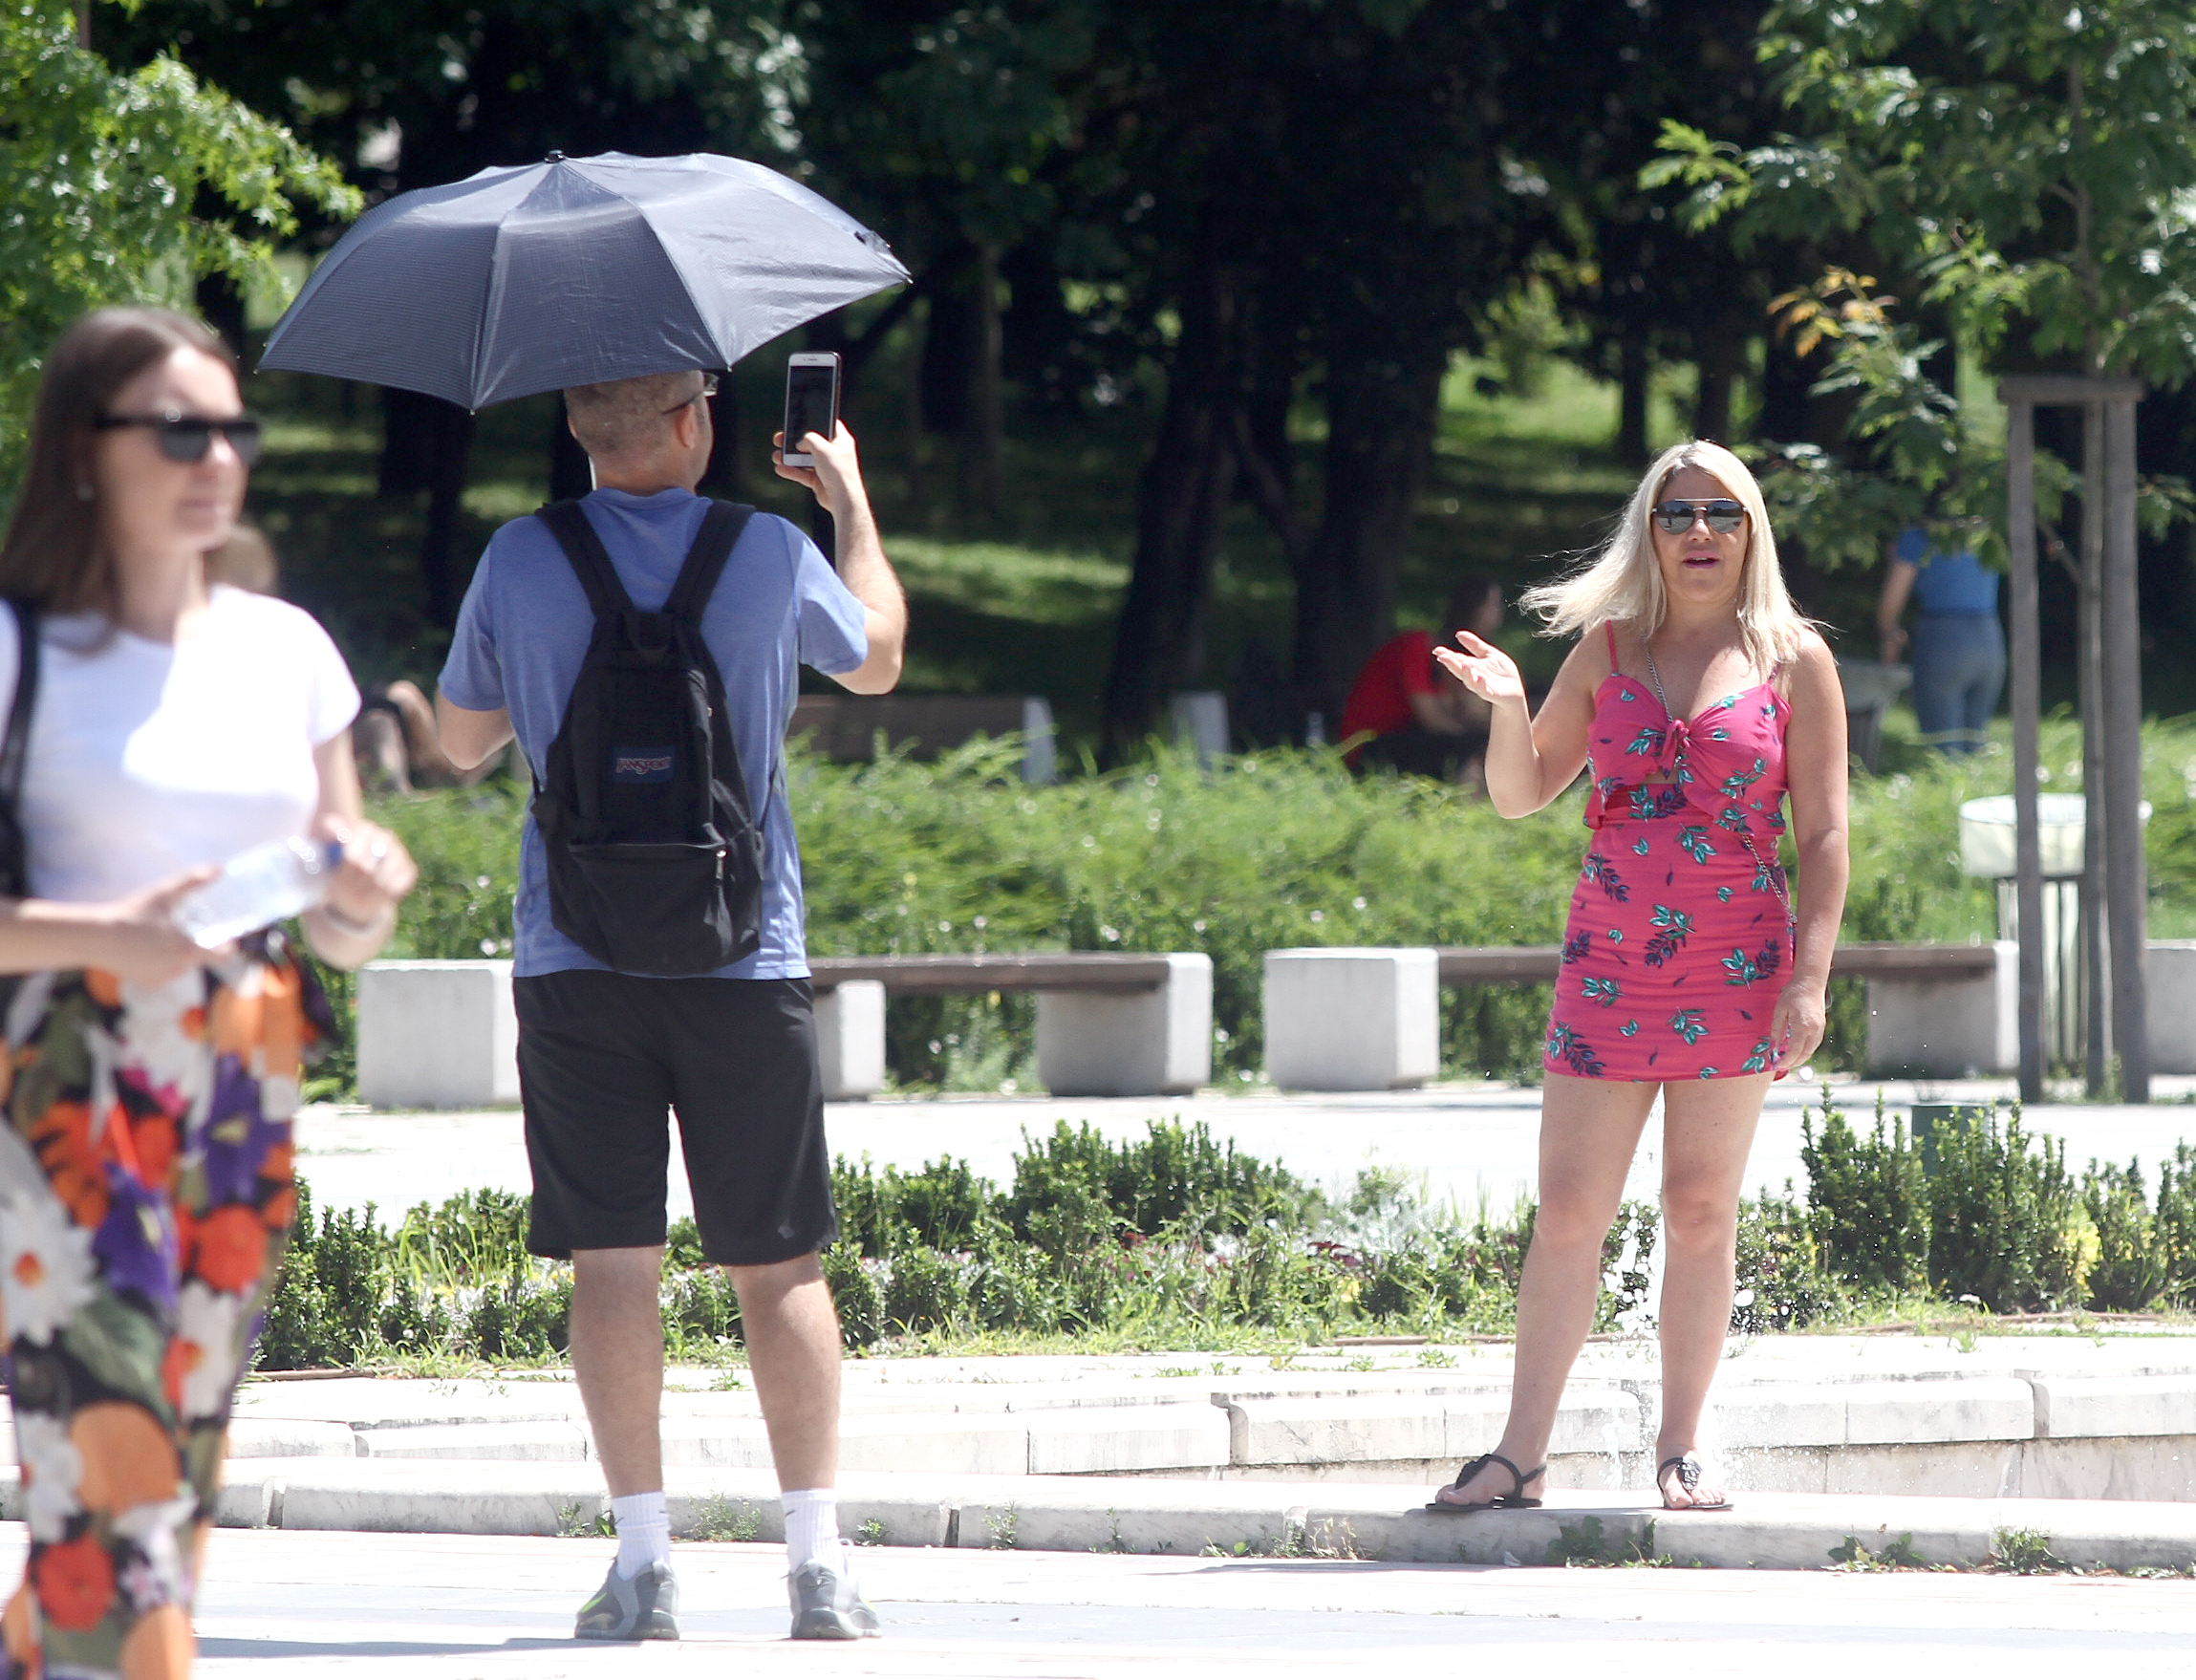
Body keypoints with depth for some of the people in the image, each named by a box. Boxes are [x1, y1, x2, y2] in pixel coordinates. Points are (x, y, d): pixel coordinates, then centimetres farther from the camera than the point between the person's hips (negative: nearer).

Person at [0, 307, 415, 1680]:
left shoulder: (287, 651, 12)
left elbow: (347, 940, 16)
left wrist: (368, 896, -6)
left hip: (243, 1105, 6)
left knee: (182, 1478, 7)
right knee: (112, 1484, -15)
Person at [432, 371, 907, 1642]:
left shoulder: (521, 563, -2)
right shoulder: (770, 554, -3)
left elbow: (463, 741, 11)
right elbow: (878, 659, 17)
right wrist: (853, 500, 30)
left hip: (577, 963, 0)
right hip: (745, 959, 0)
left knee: (612, 1258, 1)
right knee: (779, 1263, 5)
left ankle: (645, 1559, -5)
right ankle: (820, 1560, 1)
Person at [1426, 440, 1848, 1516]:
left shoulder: (1793, 661, 3)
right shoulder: (1608, 649, 9)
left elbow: (1823, 833, 0)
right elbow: (1521, 793, 11)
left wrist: (1809, 979, -8)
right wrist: (1507, 708, -10)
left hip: (1737, 971, -1)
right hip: (1609, 964, 1)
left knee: (1701, 1212, 2)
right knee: (1568, 1213, -2)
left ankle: (1681, 1450, 8)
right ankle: (1519, 1455, 0)